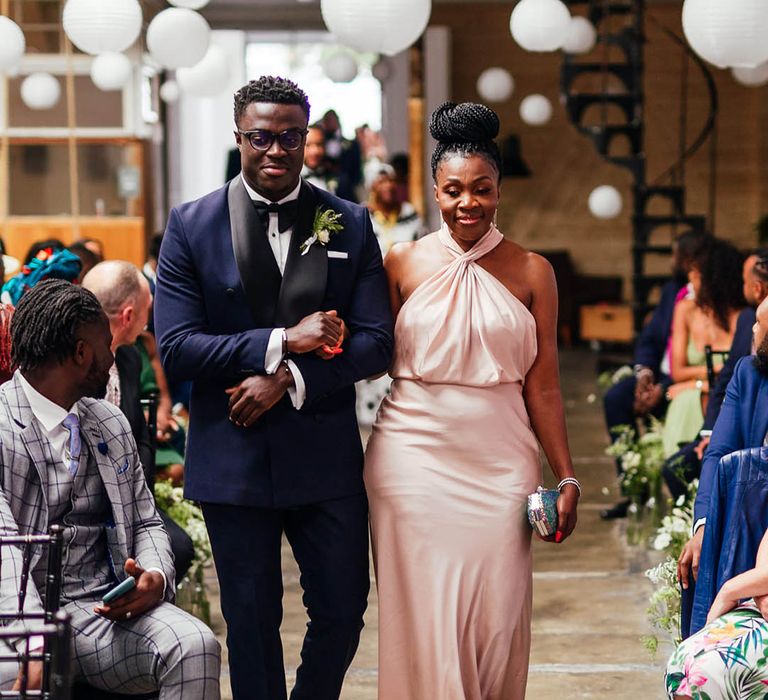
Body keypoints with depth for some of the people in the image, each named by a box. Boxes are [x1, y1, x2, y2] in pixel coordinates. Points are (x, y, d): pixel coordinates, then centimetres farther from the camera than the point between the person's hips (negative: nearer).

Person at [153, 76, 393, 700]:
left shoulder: (350, 225, 3)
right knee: (252, 622, 9)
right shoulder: (192, 226, -1)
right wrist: (283, 341, -17)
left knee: (343, 611, 7)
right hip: (234, 457, -1)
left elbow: (376, 342, -2)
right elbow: (175, 348, -9)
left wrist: (289, 380, -16)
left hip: (326, 455, 1)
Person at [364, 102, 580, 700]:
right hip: (413, 456, 0)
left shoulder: (531, 272, 4)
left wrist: (567, 478, 1)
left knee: (496, 617, 2)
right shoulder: (403, 264, 4)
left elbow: (543, 387, 4)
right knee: (422, 612, 3)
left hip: (498, 462, 0)